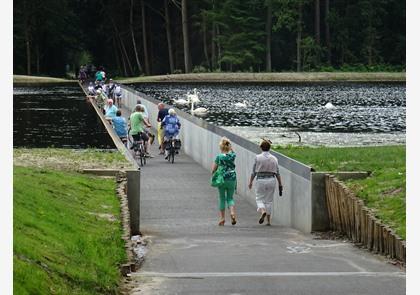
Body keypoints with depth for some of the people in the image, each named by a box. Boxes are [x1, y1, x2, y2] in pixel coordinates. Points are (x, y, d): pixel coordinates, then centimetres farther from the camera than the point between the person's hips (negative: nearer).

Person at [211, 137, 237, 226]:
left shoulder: (219, 157, -9)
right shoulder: (232, 155, -2)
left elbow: (213, 170, -5)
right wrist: (229, 145, 14)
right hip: (232, 179, 2)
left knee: (222, 199, 10)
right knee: (230, 198, 12)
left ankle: (222, 218, 12)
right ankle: (232, 212, -15)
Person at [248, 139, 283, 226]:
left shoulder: (258, 158, -5)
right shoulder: (274, 159, 1)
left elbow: (254, 172, -1)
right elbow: (277, 173, 4)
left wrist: (250, 182, 10)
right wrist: (280, 184, 11)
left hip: (260, 180, -2)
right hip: (271, 180, 2)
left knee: (259, 198, 8)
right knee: (269, 200, 10)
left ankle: (262, 211, -23)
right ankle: (268, 220, 10)